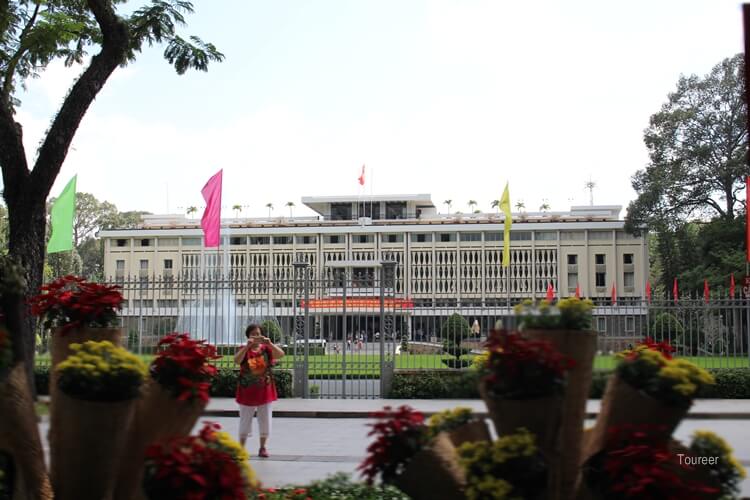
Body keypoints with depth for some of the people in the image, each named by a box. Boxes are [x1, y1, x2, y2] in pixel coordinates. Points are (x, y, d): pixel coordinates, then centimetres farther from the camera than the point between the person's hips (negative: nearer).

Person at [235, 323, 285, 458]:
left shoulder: (266, 349, 0)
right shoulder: (244, 349, -4)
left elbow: (281, 354, -17)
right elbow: (237, 360, -25)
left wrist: (269, 343, -31)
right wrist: (247, 346, -35)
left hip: (265, 390, 2)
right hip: (247, 391, -2)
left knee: (265, 420, 8)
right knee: (245, 421, 6)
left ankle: (263, 447, 20)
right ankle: (241, 448, 14)